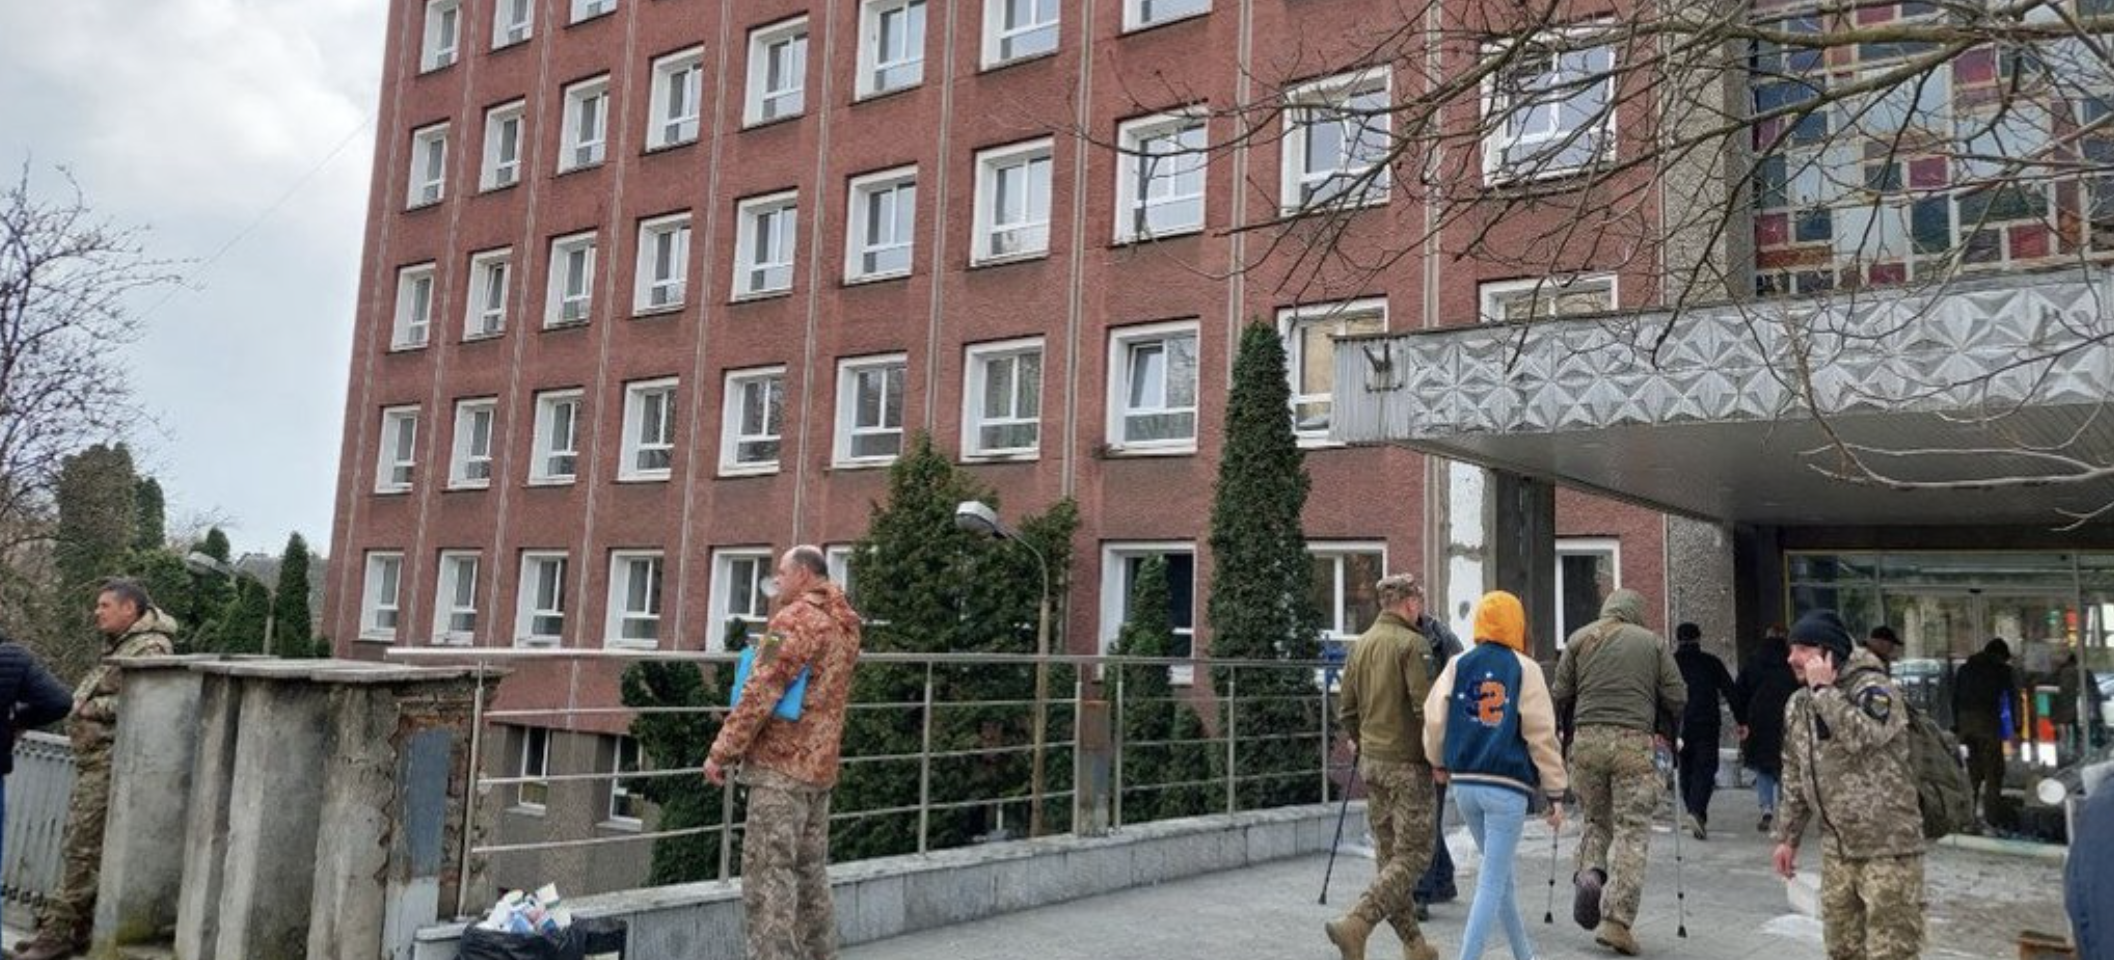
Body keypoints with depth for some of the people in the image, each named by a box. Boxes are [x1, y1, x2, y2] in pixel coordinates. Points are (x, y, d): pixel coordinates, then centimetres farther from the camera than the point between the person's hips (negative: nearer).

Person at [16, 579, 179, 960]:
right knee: (82, 845, 13)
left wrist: (92, 707, -14)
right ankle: (77, 928, 19)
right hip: (95, 759, 10)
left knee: (84, 847, -8)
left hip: (111, 761, -10)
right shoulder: (121, 645, 19)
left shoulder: (149, 649, -13)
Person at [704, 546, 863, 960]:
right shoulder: (845, 625, 14)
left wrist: (722, 751, -12)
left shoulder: (794, 619, -12)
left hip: (781, 764, -9)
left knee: (768, 874, -7)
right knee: (811, 873, 15)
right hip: (821, 767, 9)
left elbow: (761, 692, -17)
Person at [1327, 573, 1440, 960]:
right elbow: (1426, 707, -19)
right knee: (1412, 853, -2)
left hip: (1371, 761, 8)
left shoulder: (1360, 645, 9)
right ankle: (1356, 924, -16)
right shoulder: (1413, 644, -13)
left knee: (1388, 853, 13)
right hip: (1407, 763, -8)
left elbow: (1345, 707, 11)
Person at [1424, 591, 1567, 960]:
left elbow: (1434, 718, 1)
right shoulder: (1524, 669, -6)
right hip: (1507, 787, -5)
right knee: (1492, 882, -1)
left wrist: (1440, 762, 19)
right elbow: (1542, 735, -7)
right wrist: (1555, 792, -1)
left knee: (1500, 873, 20)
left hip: (1464, 783, 5)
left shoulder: (1458, 665, 4)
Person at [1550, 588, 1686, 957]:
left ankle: (1590, 873, -9)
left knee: (1596, 820, 19)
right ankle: (1616, 921, -4)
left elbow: (1560, 695, 9)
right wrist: (1662, 731, 23)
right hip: (1634, 743, -2)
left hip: (1586, 740, 2)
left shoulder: (1580, 638, 12)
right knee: (1632, 831, 1)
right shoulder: (1653, 642, 10)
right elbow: (1677, 697, 8)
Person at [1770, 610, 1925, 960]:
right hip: (1836, 849, 7)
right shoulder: (1800, 704, 9)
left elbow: (1860, 736, -33)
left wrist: (1824, 689, -23)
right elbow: (1795, 777, 16)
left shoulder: (1874, 688, -12)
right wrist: (1787, 836, 16)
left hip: (1887, 847, -7)